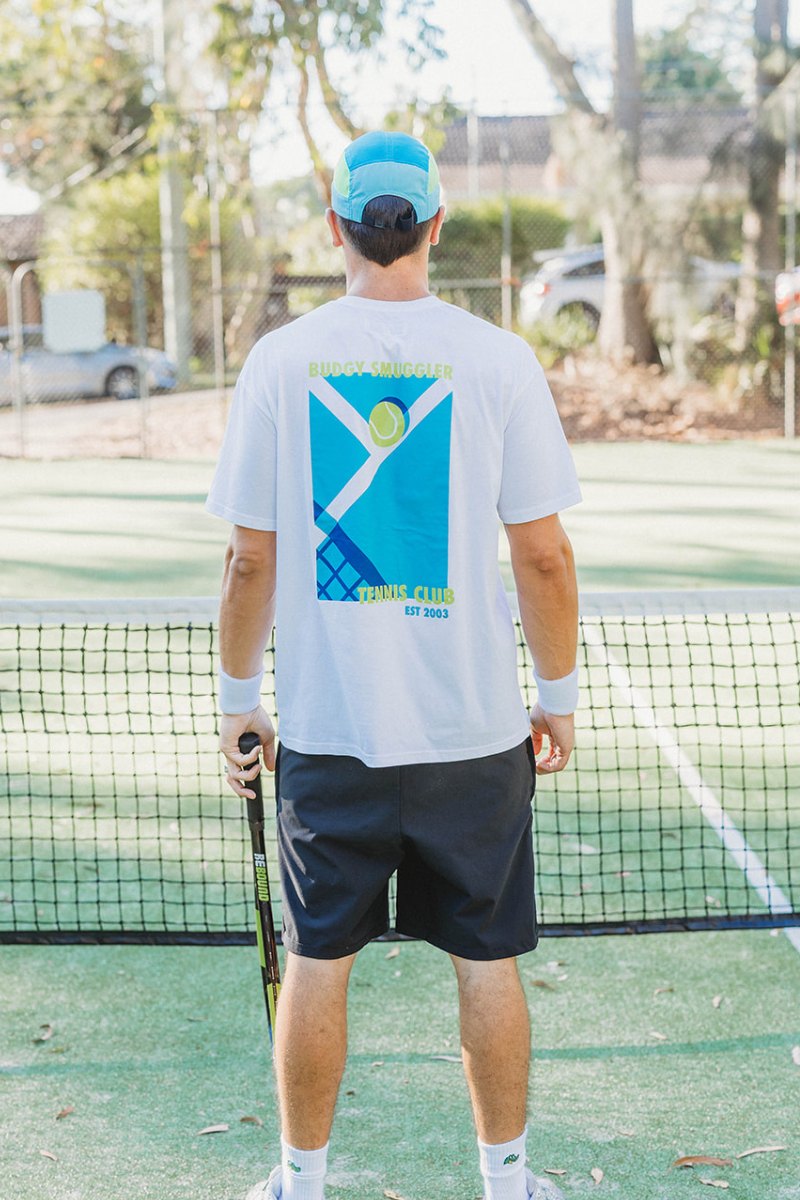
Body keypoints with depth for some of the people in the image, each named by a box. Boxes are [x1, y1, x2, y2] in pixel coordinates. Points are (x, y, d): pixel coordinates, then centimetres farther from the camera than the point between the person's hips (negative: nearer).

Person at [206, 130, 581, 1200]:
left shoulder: (280, 360, -3)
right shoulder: (498, 360, -6)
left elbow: (251, 559, -1)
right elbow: (543, 556, -4)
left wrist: (238, 694, 11)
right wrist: (559, 695, 8)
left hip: (325, 725, 1)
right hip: (474, 726, 0)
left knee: (317, 961, 10)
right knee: (488, 960, 11)